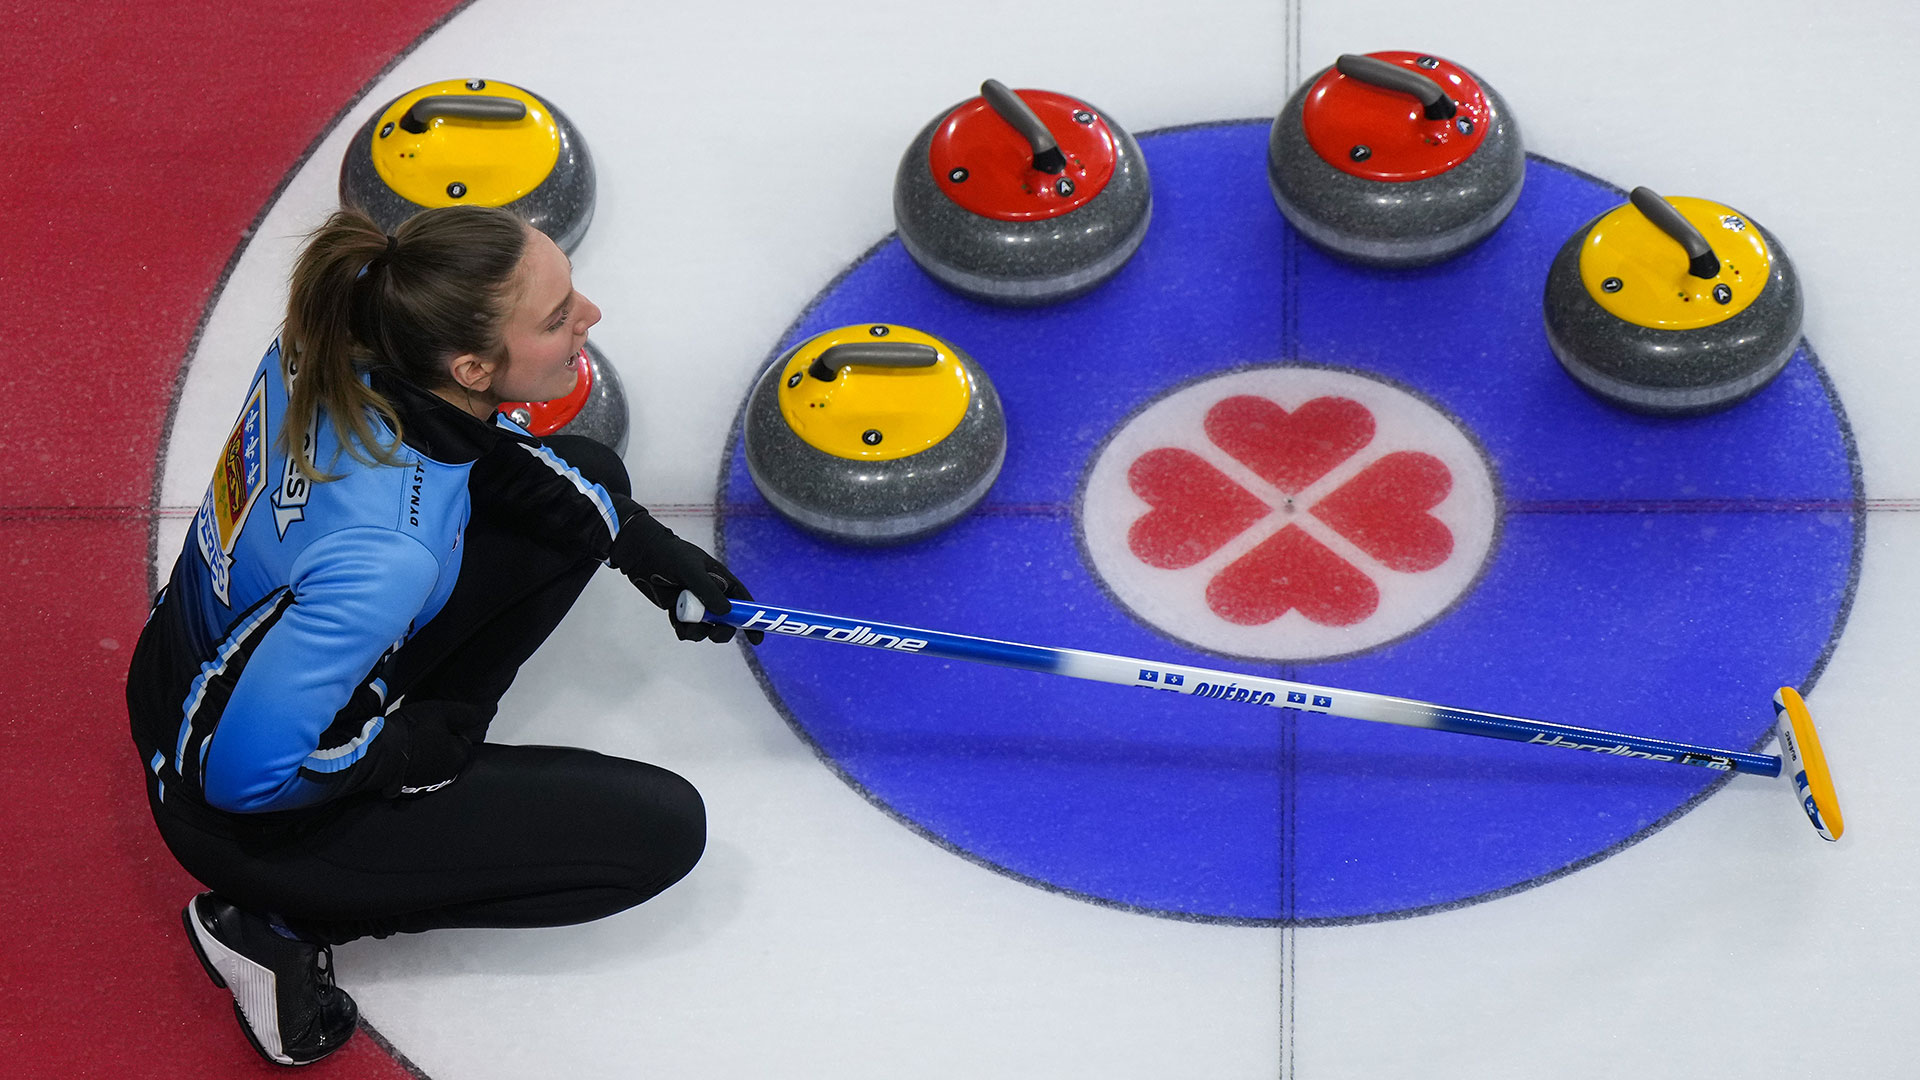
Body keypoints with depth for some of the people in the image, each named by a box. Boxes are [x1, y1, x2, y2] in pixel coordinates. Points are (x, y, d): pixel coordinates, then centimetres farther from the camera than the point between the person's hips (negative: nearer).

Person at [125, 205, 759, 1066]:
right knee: (662, 828, -4)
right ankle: (279, 924, 1)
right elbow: (248, 773, -33)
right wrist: (413, 747, -15)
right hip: (242, 813, -7)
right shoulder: (388, 551, -41)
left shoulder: (343, 338, -18)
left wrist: (638, 542, 0)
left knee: (587, 481, 5)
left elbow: (469, 436, 6)